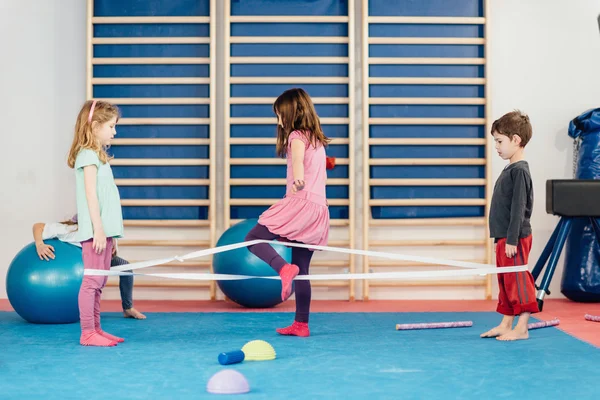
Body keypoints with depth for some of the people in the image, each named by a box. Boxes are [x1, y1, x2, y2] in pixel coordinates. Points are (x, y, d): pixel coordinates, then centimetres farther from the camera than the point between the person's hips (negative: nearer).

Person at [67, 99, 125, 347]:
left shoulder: (98, 155, 17)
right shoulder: (88, 155, -10)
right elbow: (90, 194, -16)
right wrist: (98, 229, -19)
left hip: (104, 229, 9)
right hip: (96, 230, -9)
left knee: (99, 282, 11)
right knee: (92, 280, -7)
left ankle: (95, 329, 16)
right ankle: (87, 333, -4)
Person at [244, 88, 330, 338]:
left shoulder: (297, 136, -5)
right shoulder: (317, 139, 21)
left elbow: (298, 160, -30)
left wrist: (297, 181, -48)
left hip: (300, 203, -9)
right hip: (319, 207, 9)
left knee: (253, 238, -6)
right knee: (302, 269, 10)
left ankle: (284, 268, -30)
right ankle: (301, 324, 10)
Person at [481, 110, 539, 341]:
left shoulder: (519, 171, -14)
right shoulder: (510, 169, 14)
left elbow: (518, 208, -19)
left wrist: (511, 240, -20)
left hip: (514, 239, -10)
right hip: (504, 238, 10)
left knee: (517, 280, -4)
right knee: (505, 281, 13)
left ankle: (522, 328, 0)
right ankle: (506, 323, 21)